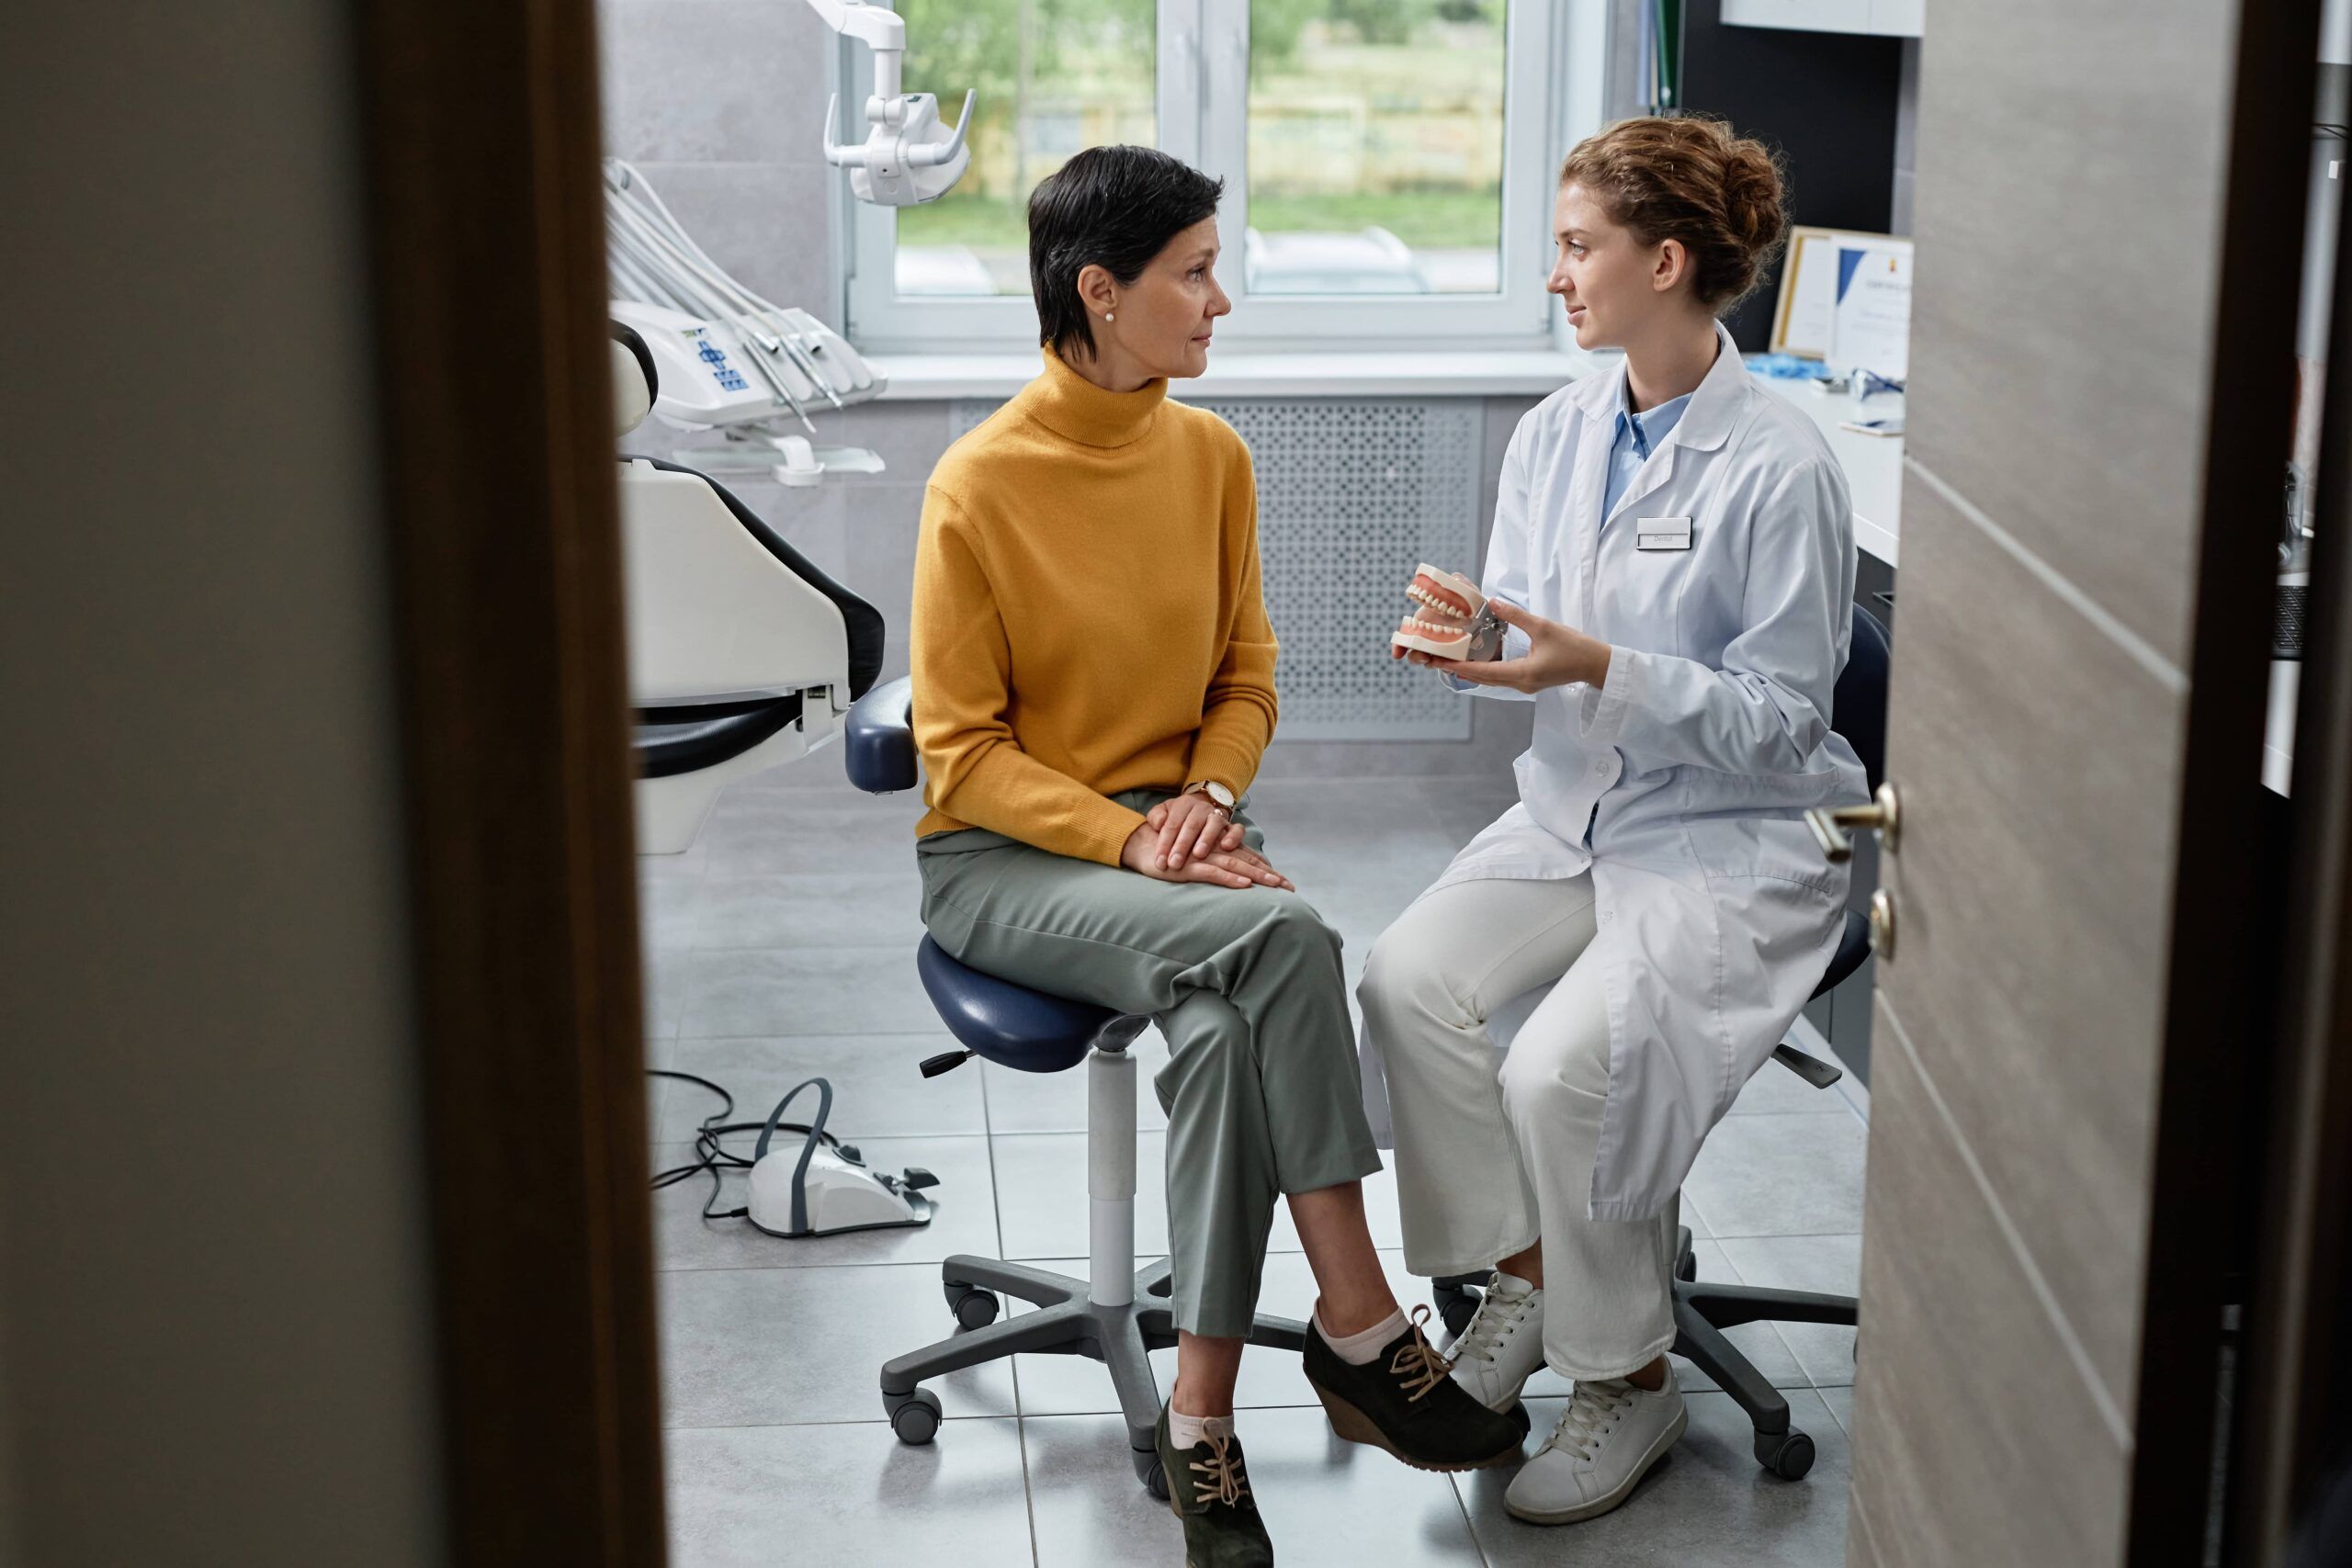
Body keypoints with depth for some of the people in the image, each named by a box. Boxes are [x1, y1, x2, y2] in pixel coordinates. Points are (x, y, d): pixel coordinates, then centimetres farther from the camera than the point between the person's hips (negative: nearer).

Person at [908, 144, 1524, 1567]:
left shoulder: (1213, 454, 4)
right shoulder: (981, 486, -11)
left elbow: (1245, 678, 14)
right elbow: (964, 752, -10)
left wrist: (1207, 793, -7)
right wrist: (1129, 841, -22)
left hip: (1171, 821, 4)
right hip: (1005, 859, -4)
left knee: (1226, 1021, -31)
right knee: (1284, 937, -31)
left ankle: (1204, 1422, -24)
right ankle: (1361, 1330, -22)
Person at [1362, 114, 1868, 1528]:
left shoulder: (1782, 469, -16)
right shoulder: (1556, 433, 5)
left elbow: (1782, 717, -15)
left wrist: (1599, 668, -26)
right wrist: (1469, 642, -13)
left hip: (1732, 842, -6)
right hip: (1575, 812, 6)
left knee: (1559, 1068, -25)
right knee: (1406, 977, -19)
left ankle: (1631, 1381, 0)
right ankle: (1521, 1272, 2)